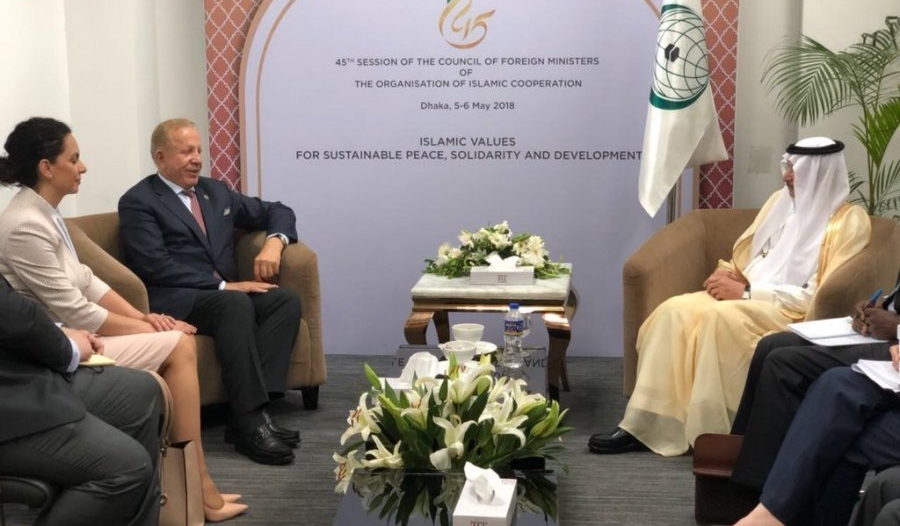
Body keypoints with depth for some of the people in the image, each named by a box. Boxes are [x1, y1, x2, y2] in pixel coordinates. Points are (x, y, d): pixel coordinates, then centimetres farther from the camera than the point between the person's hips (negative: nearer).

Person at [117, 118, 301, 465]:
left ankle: (249, 413, -29)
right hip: (173, 301, -7)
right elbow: (156, 266, -14)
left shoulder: (216, 191, 20)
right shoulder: (138, 202, -1)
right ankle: (251, 422, -35)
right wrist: (224, 285, -19)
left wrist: (274, 241, 0)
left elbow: (278, 212, 24)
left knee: (286, 301, -20)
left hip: (224, 294, 7)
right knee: (236, 304, -35)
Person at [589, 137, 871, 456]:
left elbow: (821, 296, -14)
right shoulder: (781, 201, 16)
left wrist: (746, 292, -17)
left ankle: (709, 433, -27)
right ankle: (644, 426, -25)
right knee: (674, 310, -21)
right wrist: (729, 275, -3)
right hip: (747, 296, 7)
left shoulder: (850, 220, -6)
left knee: (721, 319, -35)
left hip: (793, 311, -6)